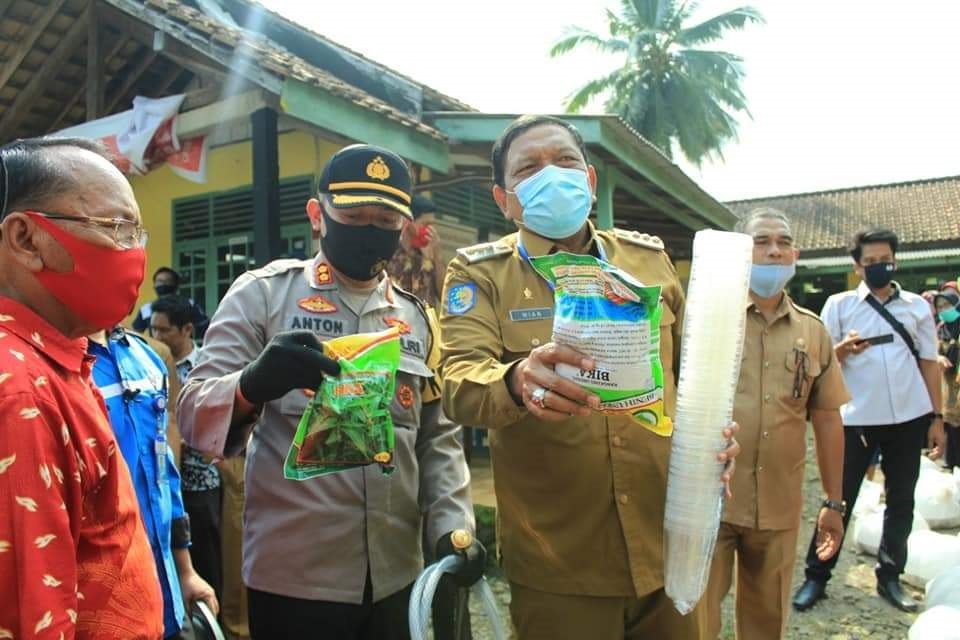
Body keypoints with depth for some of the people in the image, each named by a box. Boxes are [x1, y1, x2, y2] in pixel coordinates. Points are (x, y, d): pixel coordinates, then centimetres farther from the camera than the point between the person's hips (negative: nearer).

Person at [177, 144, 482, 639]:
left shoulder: (416, 316, 8)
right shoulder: (262, 292, -3)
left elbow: (437, 437, 10)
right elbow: (196, 412, -9)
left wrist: (454, 528, -3)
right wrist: (253, 384, -30)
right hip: (292, 580, -3)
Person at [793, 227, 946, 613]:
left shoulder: (917, 306, 9)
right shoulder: (839, 305, 3)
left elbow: (929, 363, 10)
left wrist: (937, 417, 5)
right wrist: (843, 348, -20)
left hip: (908, 418, 3)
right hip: (856, 418, -2)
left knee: (901, 502, 11)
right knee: (840, 499, 1)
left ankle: (889, 578, 24)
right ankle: (816, 577, 10)